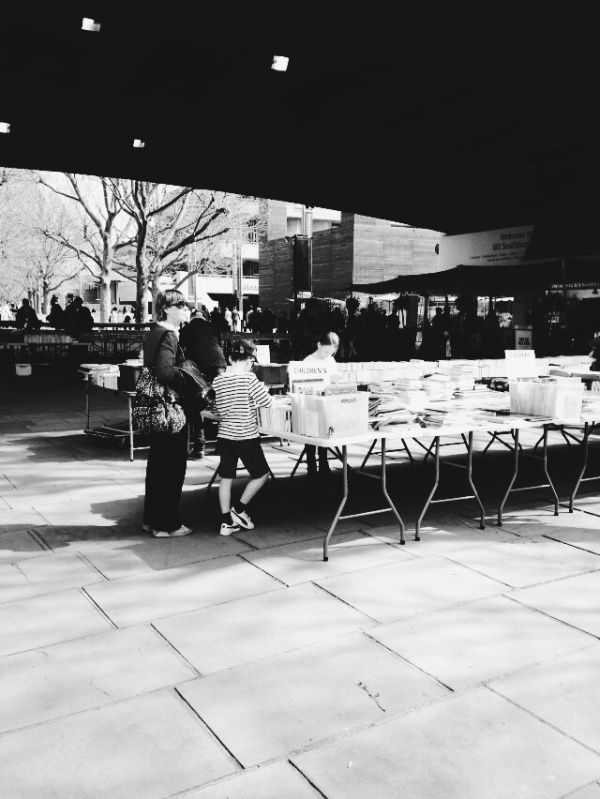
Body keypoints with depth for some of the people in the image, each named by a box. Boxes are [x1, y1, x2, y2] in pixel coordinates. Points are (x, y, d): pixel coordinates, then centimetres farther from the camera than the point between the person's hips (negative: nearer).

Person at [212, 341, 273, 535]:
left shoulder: (217, 381, 3)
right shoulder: (249, 379, -14)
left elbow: (220, 410, 7)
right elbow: (267, 402, -10)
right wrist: (261, 387, 7)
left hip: (224, 435, 6)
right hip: (246, 436, -6)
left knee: (226, 478, 10)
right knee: (261, 474, 12)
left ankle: (226, 522, 12)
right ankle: (239, 509, 12)